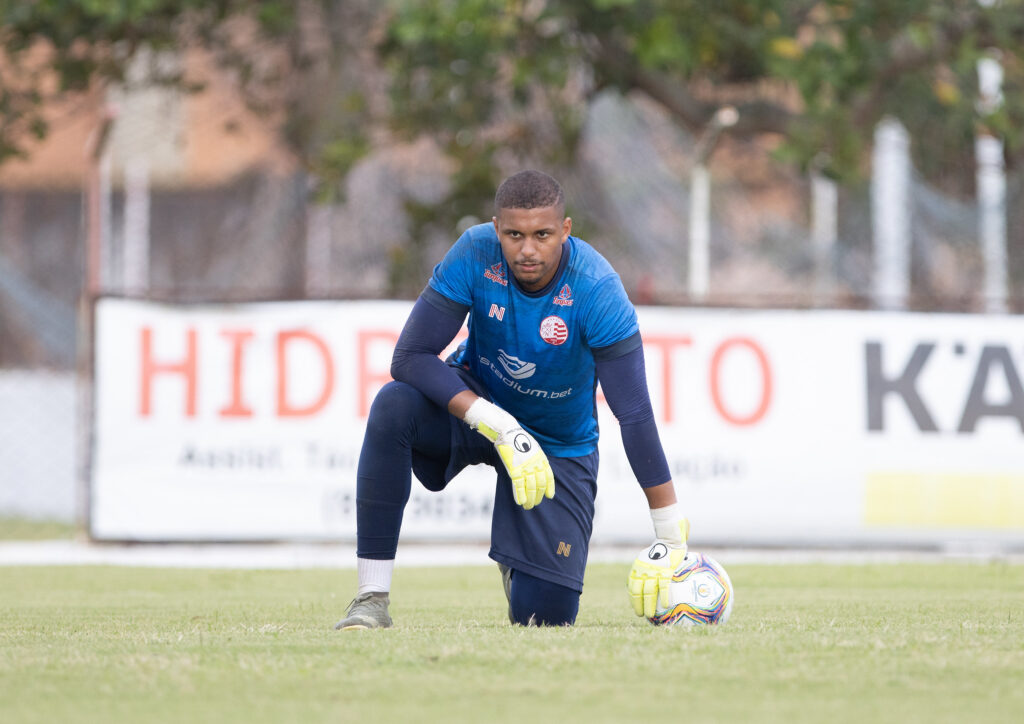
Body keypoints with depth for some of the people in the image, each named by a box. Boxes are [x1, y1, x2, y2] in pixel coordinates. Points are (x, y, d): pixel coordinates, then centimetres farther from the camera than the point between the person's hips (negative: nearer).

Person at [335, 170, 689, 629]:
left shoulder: (596, 290, -29)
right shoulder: (476, 255, -24)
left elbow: (635, 416, -29)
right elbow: (410, 358, -26)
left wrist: (671, 543, -30)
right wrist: (502, 429, -38)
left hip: (560, 445, -1)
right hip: (476, 402, 1)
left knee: (542, 615, -11)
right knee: (393, 406, -35)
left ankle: (515, 560, 30)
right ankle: (372, 598, -27)